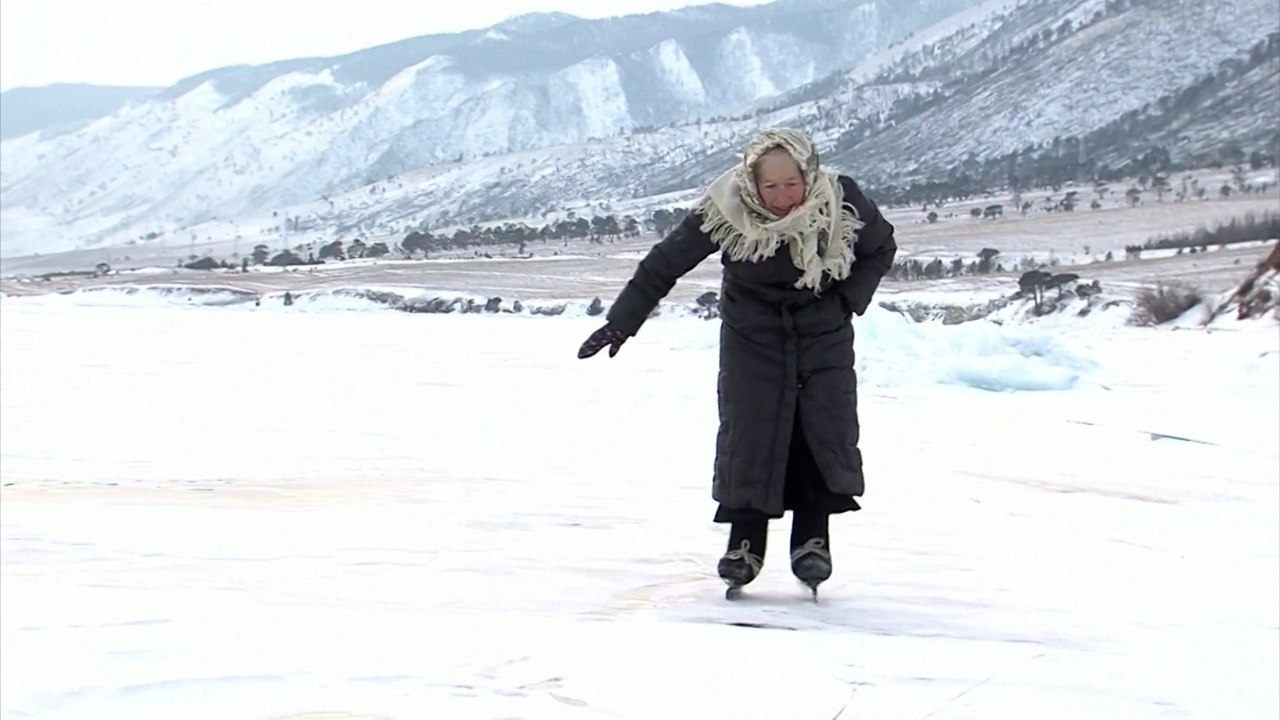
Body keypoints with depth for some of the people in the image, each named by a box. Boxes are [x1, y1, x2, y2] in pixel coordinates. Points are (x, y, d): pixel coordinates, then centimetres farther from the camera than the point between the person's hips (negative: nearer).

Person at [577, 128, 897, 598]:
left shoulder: (841, 203, -18)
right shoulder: (727, 210, -21)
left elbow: (881, 248, 3)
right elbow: (666, 261, -12)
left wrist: (848, 299, -8)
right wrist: (621, 323, -9)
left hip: (823, 335, 1)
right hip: (752, 336, -1)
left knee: (827, 427, -10)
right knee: (746, 428, -9)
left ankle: (812, 541, -1)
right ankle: (744, 542, 0)